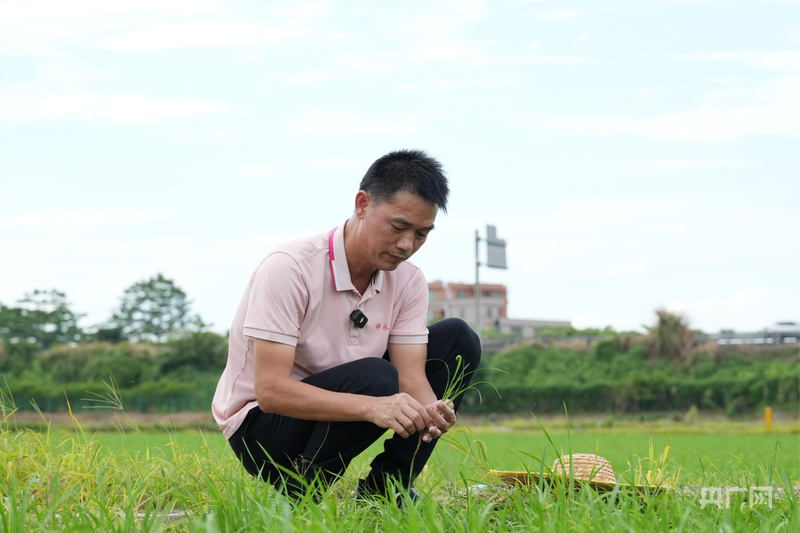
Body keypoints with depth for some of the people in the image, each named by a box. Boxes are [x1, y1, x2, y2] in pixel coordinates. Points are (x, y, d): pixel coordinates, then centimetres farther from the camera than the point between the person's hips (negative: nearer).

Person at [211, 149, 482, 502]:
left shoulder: (408, 281, -5)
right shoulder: (289, 268, -25)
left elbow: (411, 375, -11)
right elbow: (270, 390, -32)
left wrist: (430, 410, -37)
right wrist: (371, 407, -44)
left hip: (341, 406, 7)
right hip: (260, 425, -7)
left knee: (458, 340, -2)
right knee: (375, 378, -34)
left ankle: (384, 488, -2)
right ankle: (299, 501, -13)